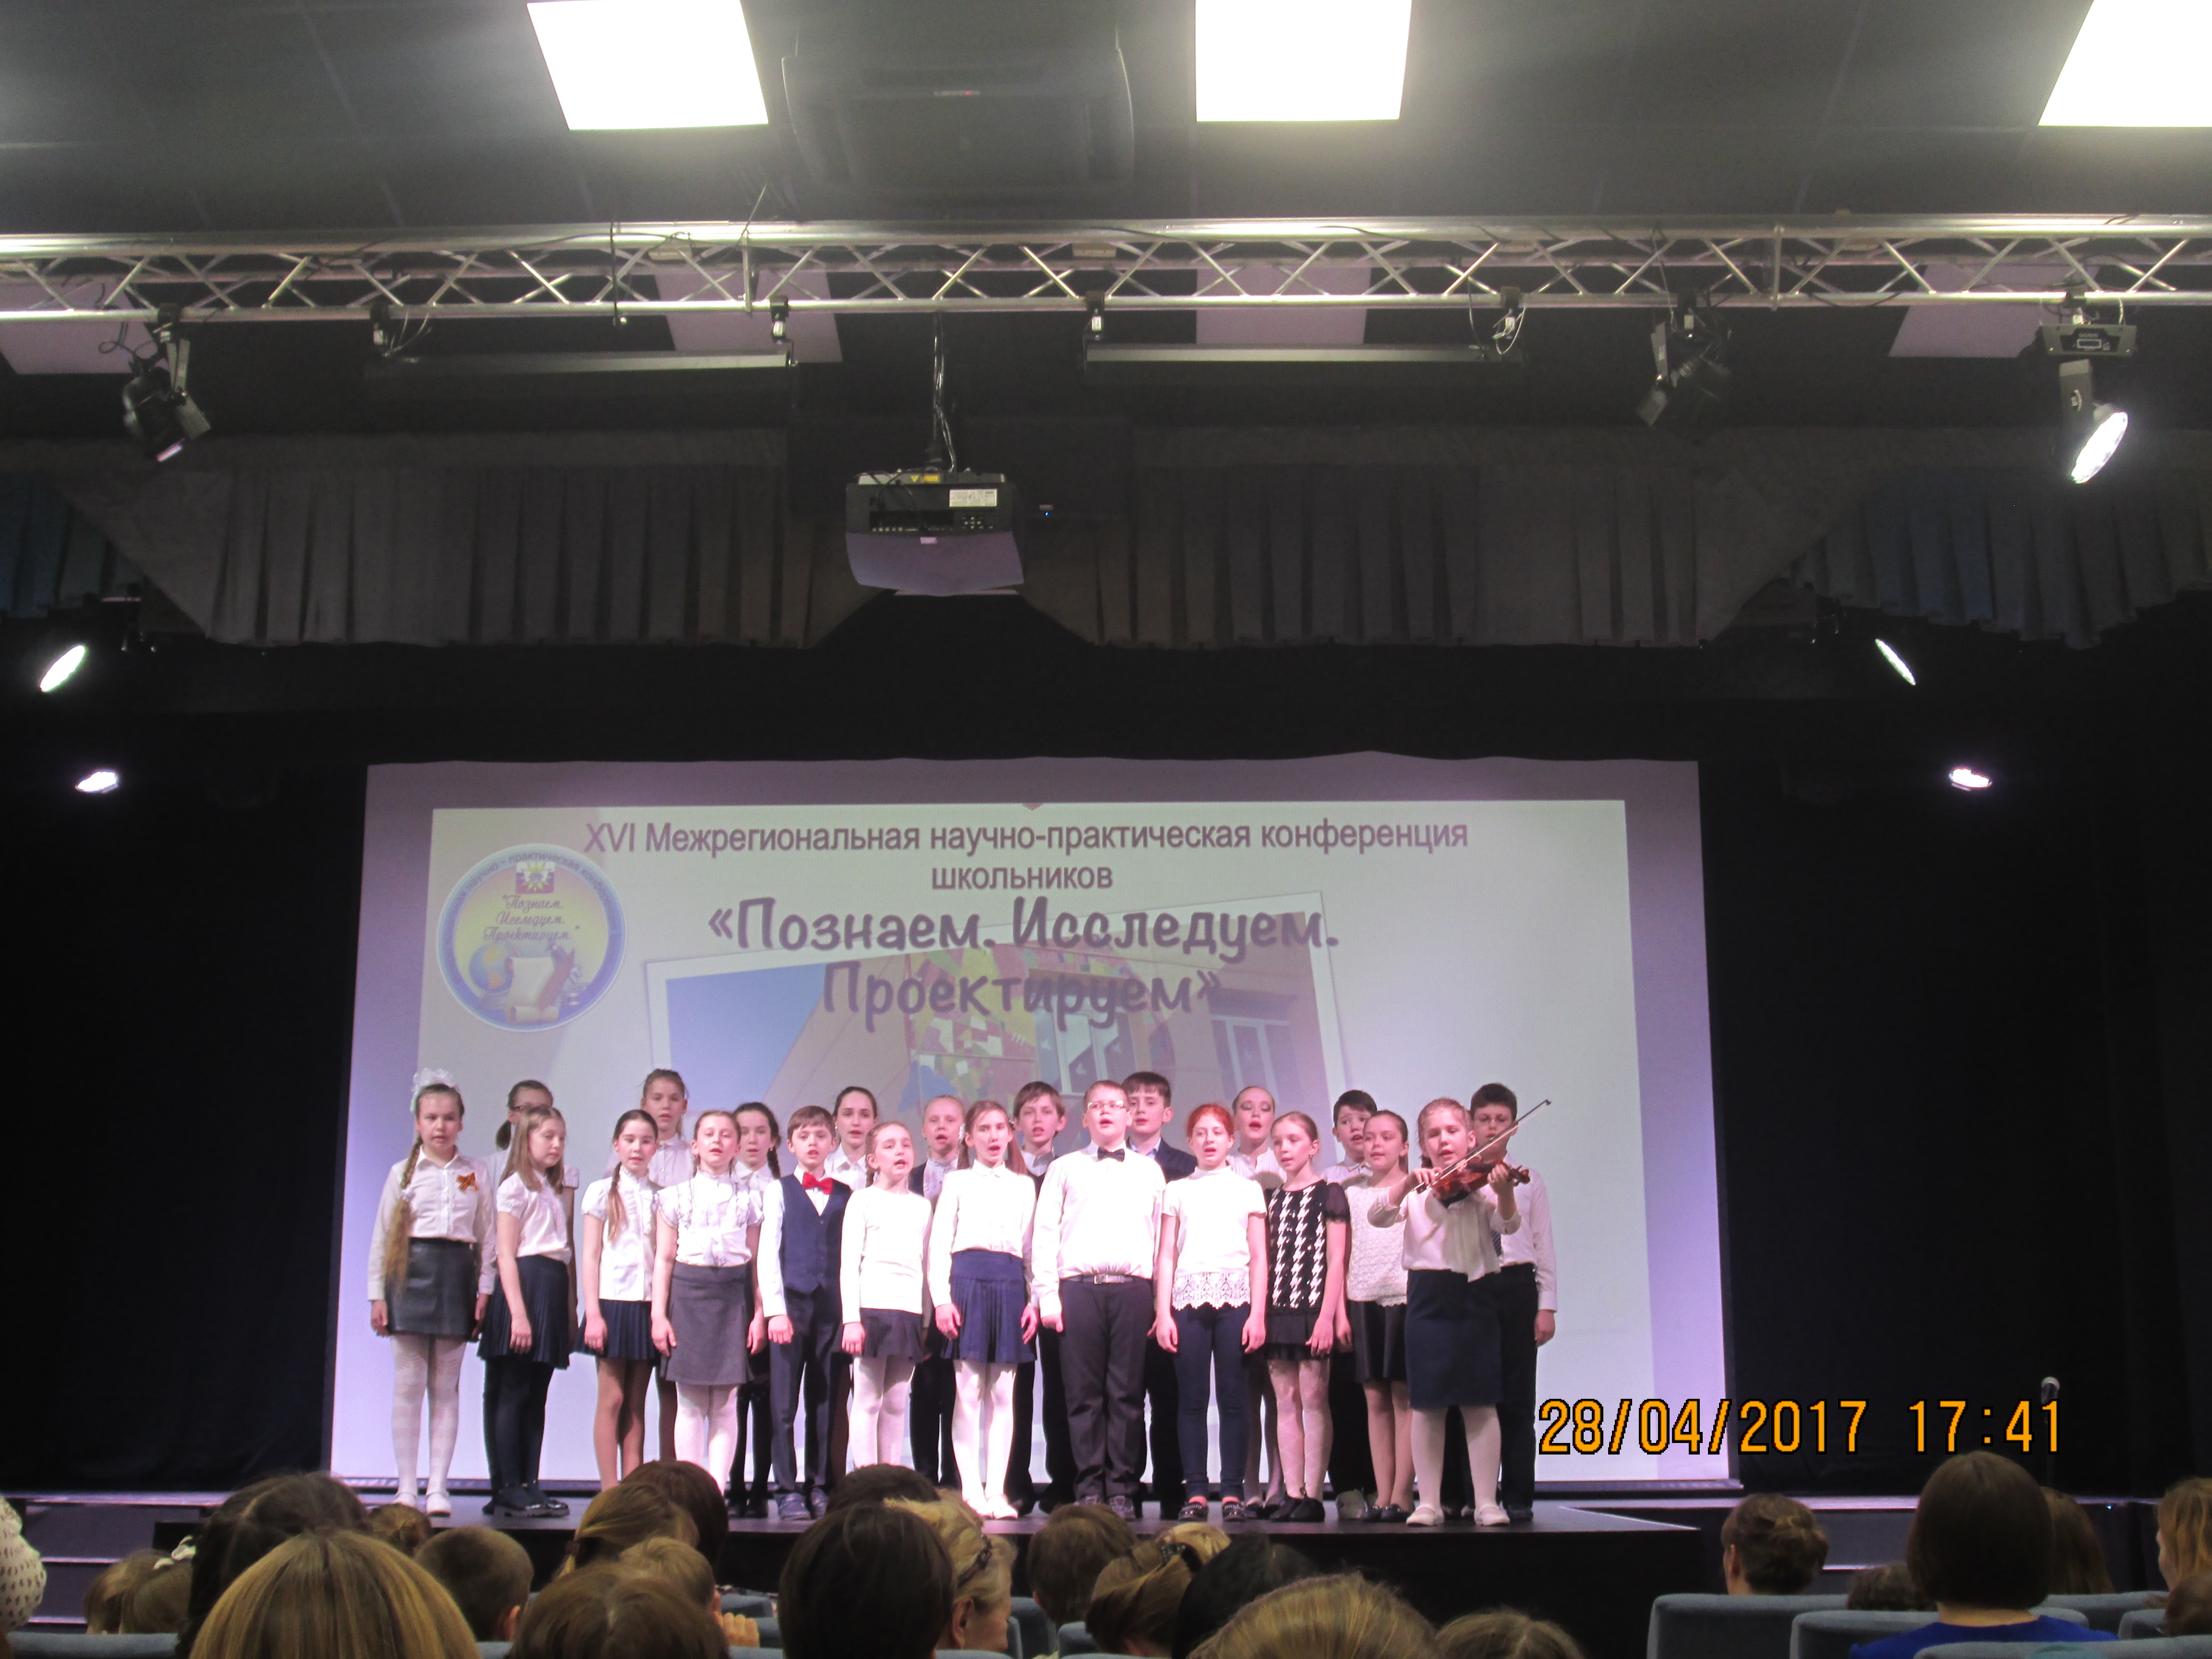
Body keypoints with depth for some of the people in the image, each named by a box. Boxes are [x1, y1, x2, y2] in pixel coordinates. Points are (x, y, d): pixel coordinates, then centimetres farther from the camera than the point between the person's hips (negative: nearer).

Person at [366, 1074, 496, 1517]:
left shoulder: (478, 1173, 8)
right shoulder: (403, 1173, 5)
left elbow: (489, 1234, 8)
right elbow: (382, 1235, 5)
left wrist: (485, 1289, 0)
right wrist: (377, 1293, 0)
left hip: (457, 1276, 1)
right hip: (411, 1275, -1)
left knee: (446, 1388, 3)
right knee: (408, 1385, -1)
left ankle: (438, 1488, 5)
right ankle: (407, 1488, 4)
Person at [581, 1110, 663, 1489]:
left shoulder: (663, 1198, 10)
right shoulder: (602, 1193, 4)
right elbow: (589, 1257, 1)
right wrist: (593, 1313, -8)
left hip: (650, 1305, 3)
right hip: (614, 1301, -2)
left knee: (637, 1402, 5)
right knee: (612, 1398, -3)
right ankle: (609, 1490, 0)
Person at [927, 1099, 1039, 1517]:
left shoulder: (1023, 1187, 16)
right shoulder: (957, 1183, 9)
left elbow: (1032, 1247, 14)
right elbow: (939, 1243, 4)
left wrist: (1035, 1301, 3)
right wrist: (942, 1298, -7)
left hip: (1010, 1284, 2)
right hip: (967, 1278, -2)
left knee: (1003, 1394, 2)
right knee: (968, 1392, -4)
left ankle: (996, 1491, 4)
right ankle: (971, 1491, -1)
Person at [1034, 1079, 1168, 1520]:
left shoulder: (1150, 1173, 16)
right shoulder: (1065, 1169, 14)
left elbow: (1161, 1236, 12)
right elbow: (1044, 1235, 9)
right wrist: (1048, 1296, -1)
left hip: (1133, 1289, 0)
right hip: (1079, 1287, 0)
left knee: (1127, 1393, -2)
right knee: (1084, 1393, -2)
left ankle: (1122, 1489, 2)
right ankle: (1090, 1488, 3)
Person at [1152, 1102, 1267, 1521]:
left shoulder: (1249, 1190, 11)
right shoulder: (1177, 1191, 13)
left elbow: (1259, 1257, 7)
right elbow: (1166, 1256, 9)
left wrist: (1258, 1314, -1)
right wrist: (1162, 1313, 0)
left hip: (1235, 1297, -1)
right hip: (1189, 1297, 1)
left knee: (1232, 1397, -3)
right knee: (1191, 1397, -2)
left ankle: (1232, 1492, 0)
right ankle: (1195, 1492, 2)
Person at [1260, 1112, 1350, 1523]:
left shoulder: (1329, 1194, 0)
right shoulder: (1272, 1199, 15)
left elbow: (1335, 1259, -5)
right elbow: (1267, 1261, 14)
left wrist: (1327, 1315, -13)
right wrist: (1259, 1314, 6)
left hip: (1313, 1307, -5)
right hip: (1278, 1310, 5)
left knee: (1313, 1399, -5)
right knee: (1286, 1401, 4)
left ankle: (1313, 1495, -3)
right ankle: (1292, 1493, 6)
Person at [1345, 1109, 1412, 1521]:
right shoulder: (1353, 1194, 13)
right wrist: (1340, 1309, 7)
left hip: (1405, 1297, -4)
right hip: (1363, 1301, 4)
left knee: (1403, 1396, -4)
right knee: (1375, 1399, 4)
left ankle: (1402, 1495, -1)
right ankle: (1382, 1495, 7)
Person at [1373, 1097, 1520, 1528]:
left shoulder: (1482, 1184, 2)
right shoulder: (1415, 1190, 7)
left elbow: (1506, 1223, -15)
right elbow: (1380, 1216, -9)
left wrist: (1504, 1192, -36)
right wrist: (1409, 1182, -26)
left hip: (1474, 1298, -1)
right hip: (1428, 1299, 1)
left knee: (1479, 1404, 0)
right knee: (1426, 1405, 3)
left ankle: (1486, 1502, 5)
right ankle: (1429, 1503, 8)